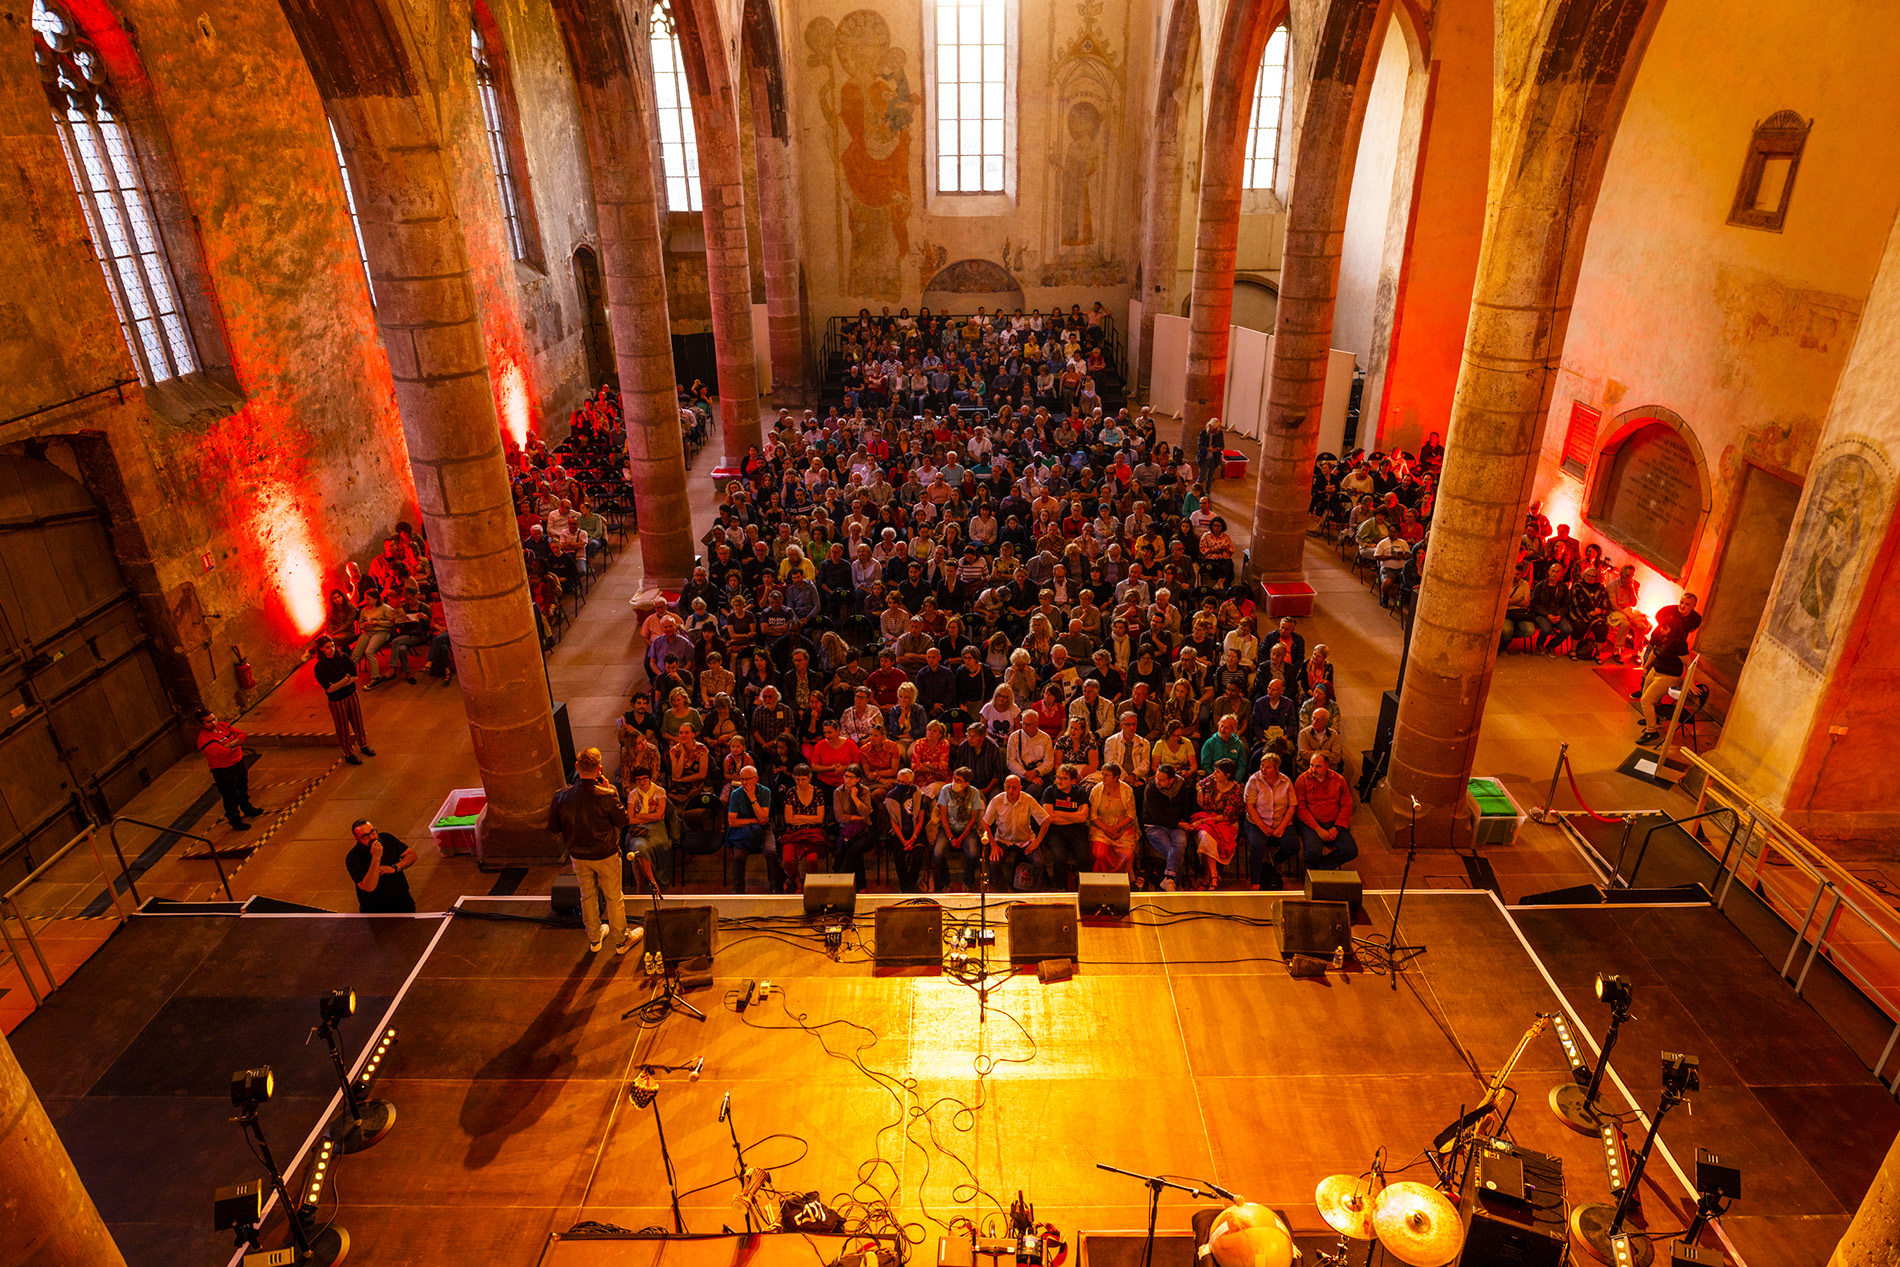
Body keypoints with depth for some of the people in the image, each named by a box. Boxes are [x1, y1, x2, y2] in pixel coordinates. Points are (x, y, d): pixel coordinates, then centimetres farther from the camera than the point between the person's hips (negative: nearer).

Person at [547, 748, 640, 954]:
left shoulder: (562, 796, -18)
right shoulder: (606, 796, -28)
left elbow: (553, 828, -4)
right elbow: (622, 821, -12)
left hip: (578, 857, 3)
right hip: (606, 855, -3)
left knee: (587, 896, 23)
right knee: (614, 898, 16)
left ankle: (594, 939, 41)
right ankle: (621, 940, 32)